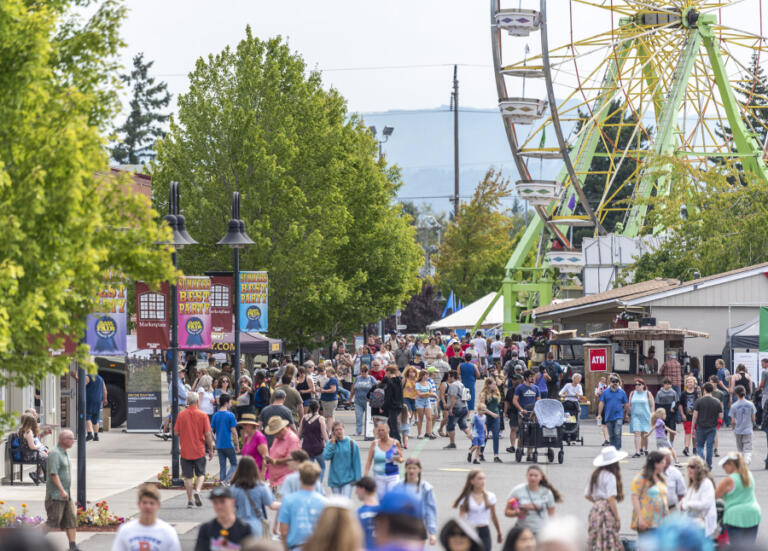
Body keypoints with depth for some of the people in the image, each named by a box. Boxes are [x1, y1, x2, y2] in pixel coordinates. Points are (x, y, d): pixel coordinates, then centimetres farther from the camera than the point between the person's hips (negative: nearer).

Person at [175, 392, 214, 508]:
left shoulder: (181, 415, -4)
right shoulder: (202, 415, -7)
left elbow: (176, 432, 1)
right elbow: (208, 434, -7)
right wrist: (211, 450, 3)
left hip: (185, 451, 1)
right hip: (199, 451, -1)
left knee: (188, 477, 7)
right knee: (201, 474, 13)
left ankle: (190, 500, 7)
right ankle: (197, 490, -12)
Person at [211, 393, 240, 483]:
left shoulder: (215, 415, 4)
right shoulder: (230, 415, -10)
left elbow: (211, 431, 5)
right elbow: (234, 432, -11)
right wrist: (237, 445, -3)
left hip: (219, 445, 5)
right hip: (228, 445, -5)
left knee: (222, 466, 12)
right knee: (234, 464, 6)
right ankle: (226, 481, -13)